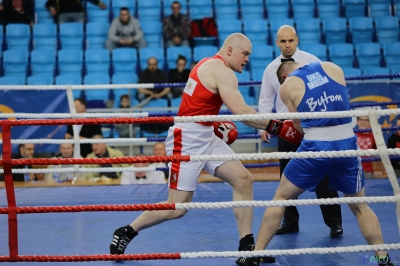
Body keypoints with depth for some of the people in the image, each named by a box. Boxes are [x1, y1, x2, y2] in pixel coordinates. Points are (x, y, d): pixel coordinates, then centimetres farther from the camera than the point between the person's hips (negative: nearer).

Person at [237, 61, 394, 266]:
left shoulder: (287, 86, 4)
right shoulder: (334, 68, 12)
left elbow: (300, 126, 9)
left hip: (315, 147, -2)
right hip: (347, 144, 2)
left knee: (280, 198, 15)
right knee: (359, 206, 20)